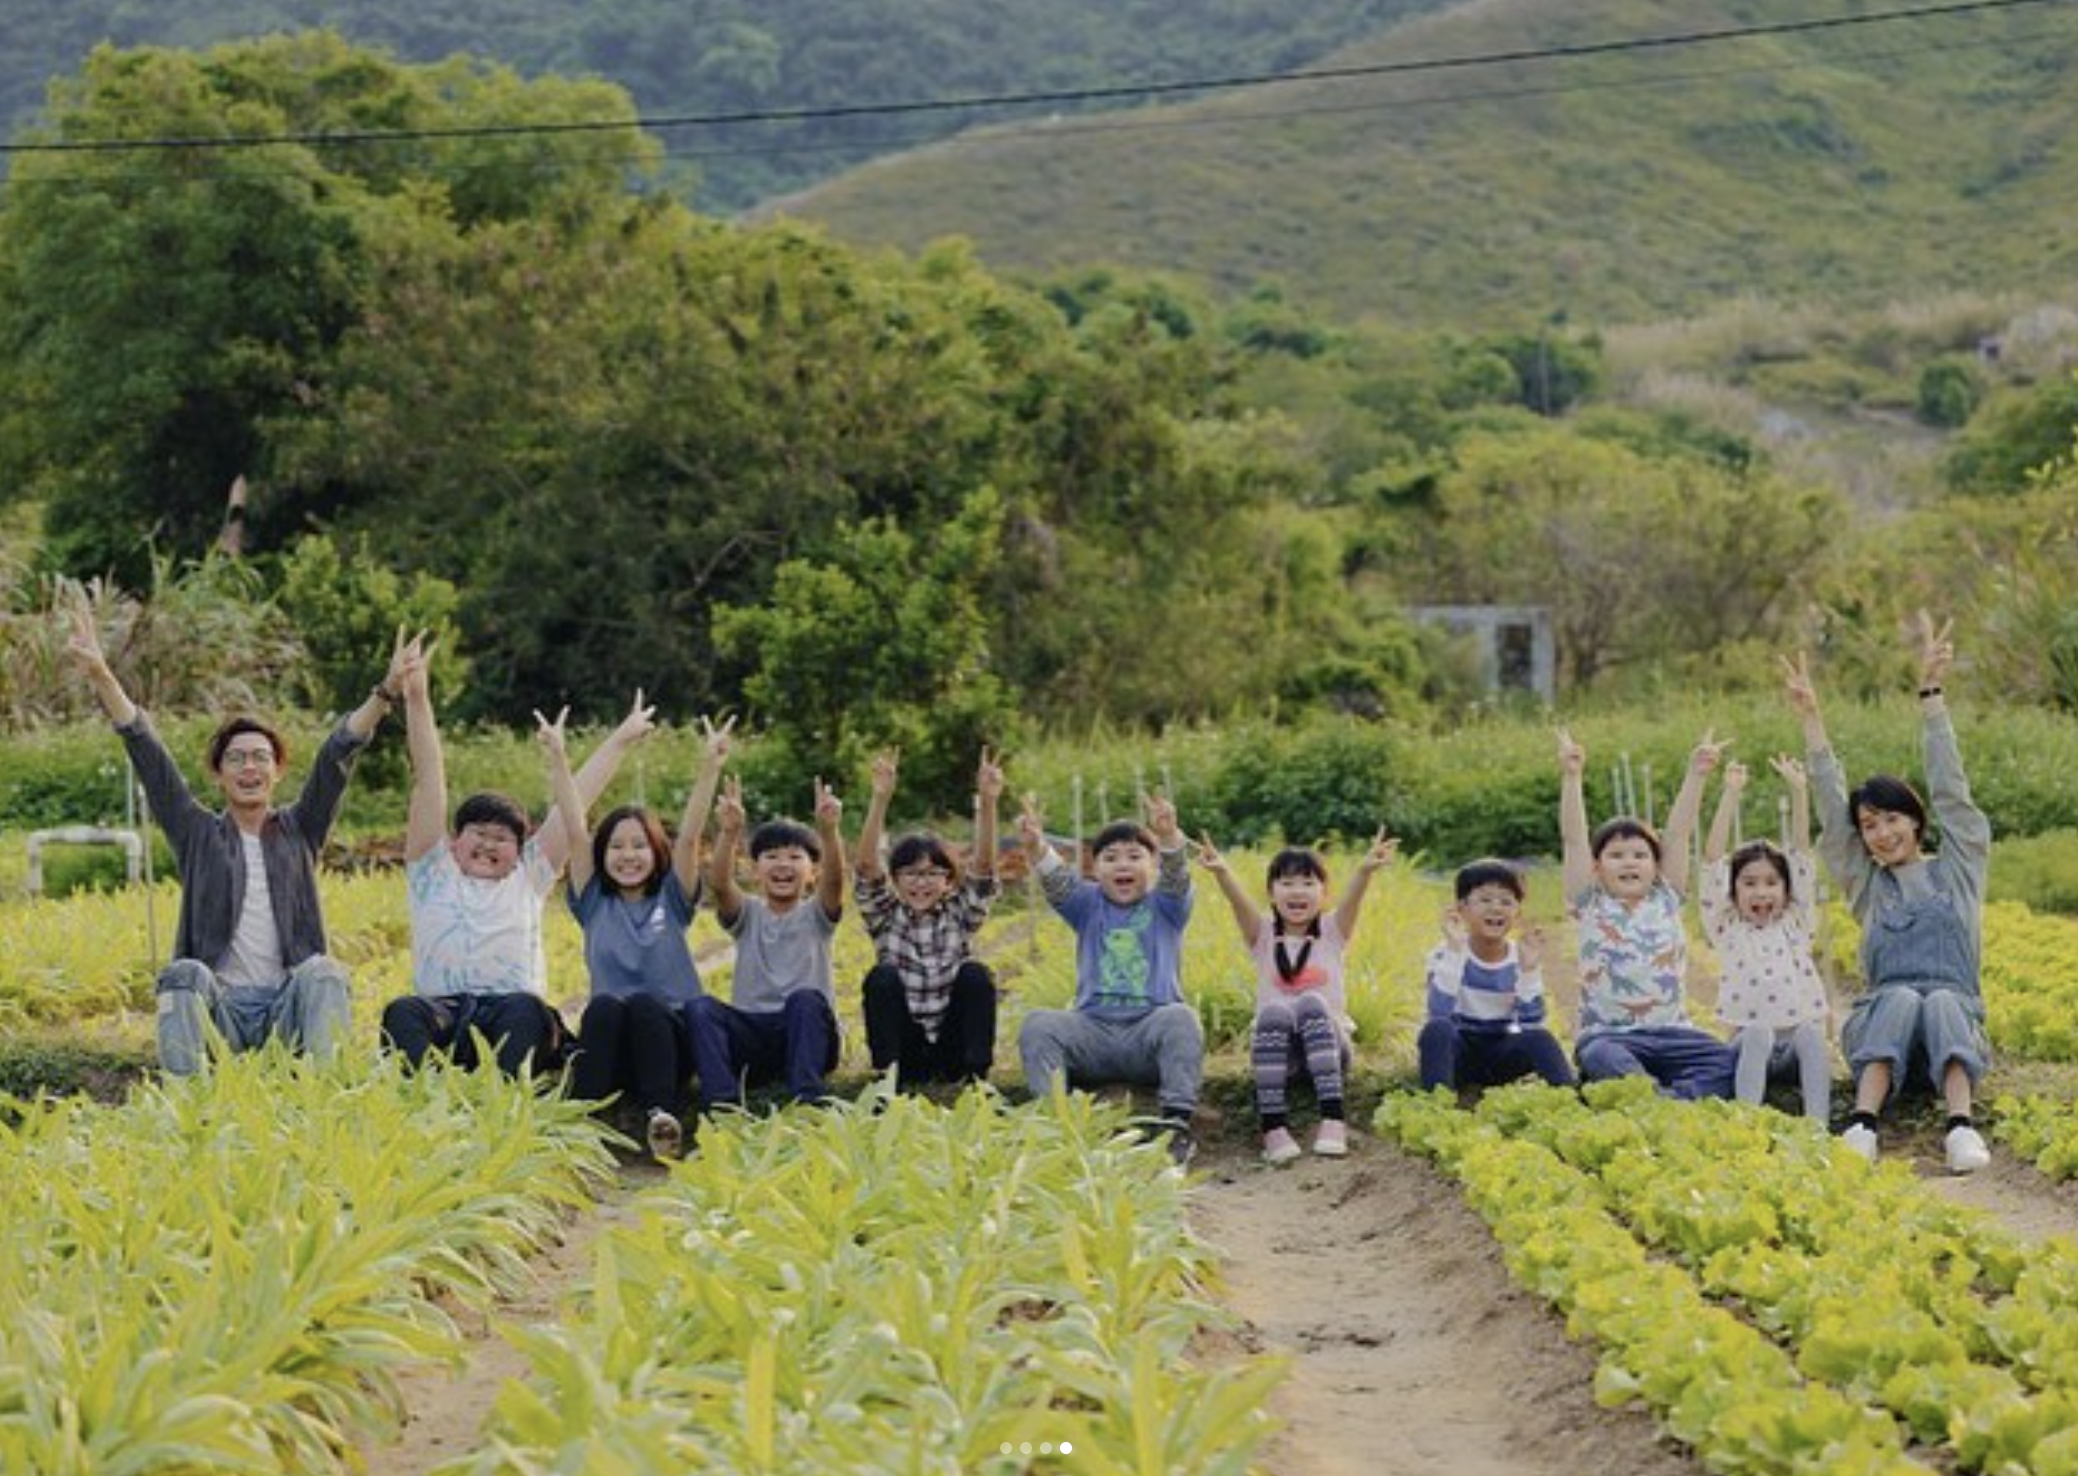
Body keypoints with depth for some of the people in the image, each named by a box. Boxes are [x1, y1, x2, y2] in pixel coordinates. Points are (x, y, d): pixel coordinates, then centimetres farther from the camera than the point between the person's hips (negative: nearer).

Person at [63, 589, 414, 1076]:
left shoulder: (299, 830, 15)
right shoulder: (198, 833, 13)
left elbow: (339, 755, 3)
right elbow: (147, 752, 4)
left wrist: (386, 691, -9)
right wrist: (100, 675, -6)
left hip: (288, 1006, 0)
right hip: (218, 1004, 0)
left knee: (324, 973, -30)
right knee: (185, 975, -31)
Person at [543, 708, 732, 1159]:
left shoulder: (671, 901, 13)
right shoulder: (594, 903, 15)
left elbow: (690, 836, 0)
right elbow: (576, 833, 5)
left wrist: (710, 767, -13)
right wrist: (558, 759, -5)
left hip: (670, 1034, -1)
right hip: (610, 1046, 1)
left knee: (644, 1004, -33)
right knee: (604, 1005, -32)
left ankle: (662, 1118, -51)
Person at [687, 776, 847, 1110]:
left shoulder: (816, 914, 9)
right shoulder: (747, 914, 12)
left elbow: (835, 880, -14)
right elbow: (719, 883, -10)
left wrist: (829, 830, -35)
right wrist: (729, 832, -32)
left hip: (808, 1033, -1)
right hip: (751, 1037, 1)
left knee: (805, 999, -32)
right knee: (702, 1007, -25)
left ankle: (806, 1101, -41)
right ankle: (722, 1104, -39)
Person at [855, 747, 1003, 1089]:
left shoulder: (960, 915, 2)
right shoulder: (886, 917, 1)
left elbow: (984, 865, -14)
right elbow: (866, 864, -15)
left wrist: (987, 803, -30)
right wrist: (881, 798, -29)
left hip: (952, 1053, 1)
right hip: (904, 1053, -1)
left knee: (975, 975, -23)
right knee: (883, 977, -24)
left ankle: (975, 1077, -21)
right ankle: (888, 1075, -22)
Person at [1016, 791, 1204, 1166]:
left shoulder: (1164, 906, 10)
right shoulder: (1088, 904, 15)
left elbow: (1175, 874, -12)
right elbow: (1056, 882, -6)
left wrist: (1168, 836, -36)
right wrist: (1035, 847, -29)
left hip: (1149, 1033, -2)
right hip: (1093, 1028, 2)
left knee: (1181, 1019, -32)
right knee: (1037, 1024, -22)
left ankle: (1177, 1121, -36)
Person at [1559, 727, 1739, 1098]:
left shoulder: (1665, 900, 12)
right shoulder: (1591, 906, 5)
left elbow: (1679, 834, 6)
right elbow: (1574, 840, -4)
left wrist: (1696, 775, -1)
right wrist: (1572, 778, -13)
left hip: (1669, 1032, 3)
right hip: (1607, 1034, -3)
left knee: (1725, 1061, -24)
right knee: (1601, 1058, -37)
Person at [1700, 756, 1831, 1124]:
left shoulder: (1795, 923, 13)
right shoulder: (1728, 928, 9)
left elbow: (1802, 853, 8)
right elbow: (1713, 861, 1)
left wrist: (1799, 791, 2)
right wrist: (1730, 795, -4)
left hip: (1798, 1040, 1)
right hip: (1750, 1040, -1)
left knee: (1810, 1033, -29)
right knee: (1758, 1033, -31)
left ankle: (1817, 1121, -41)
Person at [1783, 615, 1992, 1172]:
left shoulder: (1958, 868, 17)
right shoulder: (1867, 882, 19)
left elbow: (1950, 790, 9)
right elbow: (1832, 809, 12)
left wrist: (1932, 693, 2)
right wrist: (1810, 718, 6)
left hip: (1956, 1020, -1)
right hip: (1881, 1019, 1)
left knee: (1942, 1001, -35)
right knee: (1900, 998, -34)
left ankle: (1961, 1127, -58)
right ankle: (1863, 1125, -55)